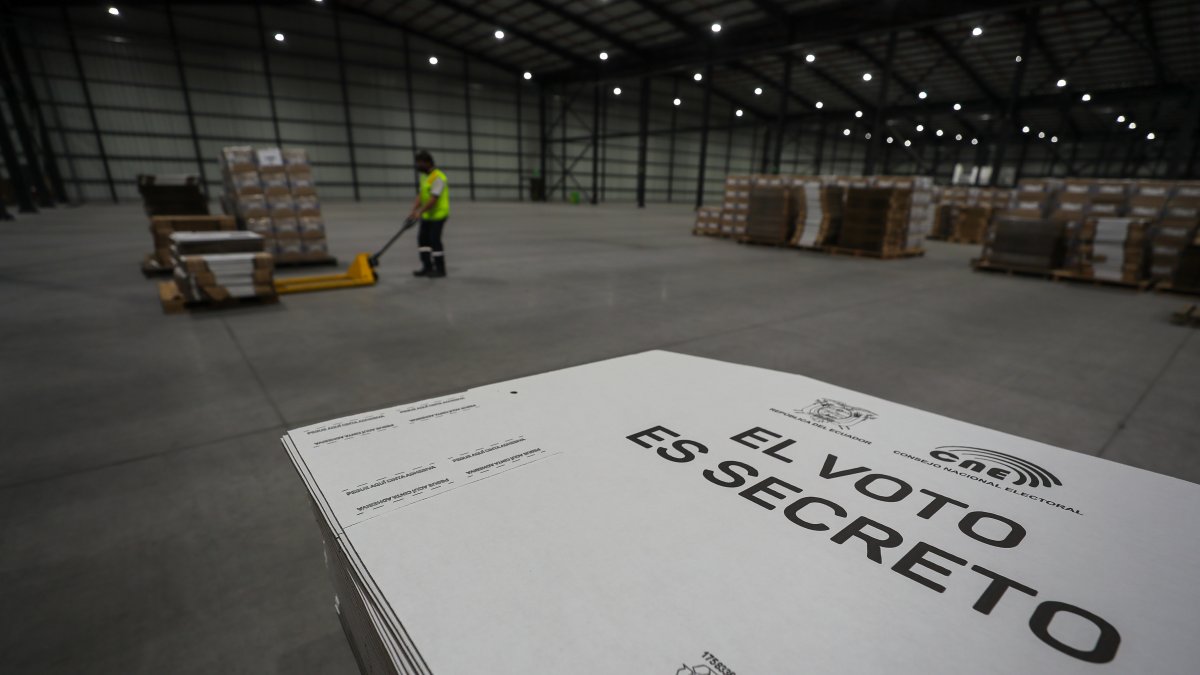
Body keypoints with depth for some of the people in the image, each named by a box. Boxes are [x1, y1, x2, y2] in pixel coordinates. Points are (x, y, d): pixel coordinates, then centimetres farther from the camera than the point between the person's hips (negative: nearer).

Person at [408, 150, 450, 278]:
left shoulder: (438, 178, -17)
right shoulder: (424, 176, 13)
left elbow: (433, 199, -25)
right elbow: (420, 195, 9)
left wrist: (420, 212, -27)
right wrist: (414, 211, -2)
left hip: (438, 214, -9)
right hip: (427, 215, 9)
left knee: (435, 240, -7)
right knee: (423, 238, 9)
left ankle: (440, 269, 5)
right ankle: (428, 267, 16)